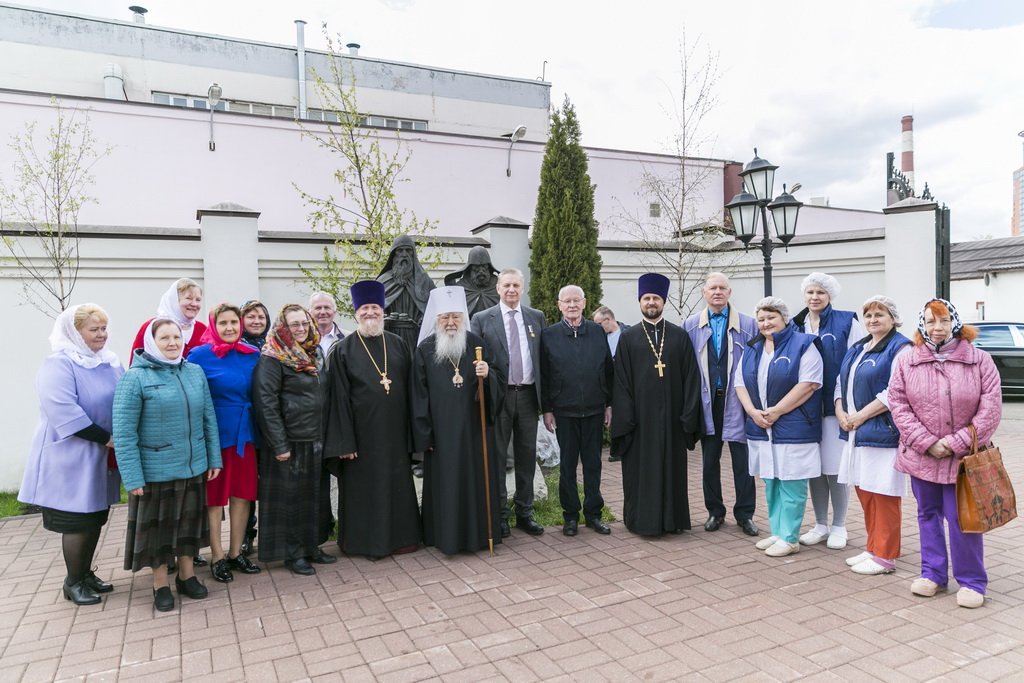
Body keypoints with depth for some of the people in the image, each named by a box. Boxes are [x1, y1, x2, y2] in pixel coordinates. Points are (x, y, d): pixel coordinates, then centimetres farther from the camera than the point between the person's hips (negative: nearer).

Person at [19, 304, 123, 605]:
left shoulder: (111, 362, 6)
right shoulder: (59, 364, -15)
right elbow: (63, 411, -26)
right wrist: (105, 438, -22)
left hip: (103, 457, 7)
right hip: (72, 458, -7)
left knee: (96, 518, 15)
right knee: (77, 521, 3)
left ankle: (86, 572, 30)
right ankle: (73, 582, 18)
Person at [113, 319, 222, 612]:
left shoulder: (195, 372, 3)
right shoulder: (135, 378, -11)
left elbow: (208, 418, 8)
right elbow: (123, 432, -13)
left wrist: (214, 458, 6)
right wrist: (132, 477, -15)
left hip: (194, 467, 4)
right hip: (155, 471, -4)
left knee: (189, 521, 17)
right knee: (157, 524, 11)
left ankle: (187, 574, 36)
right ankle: (160, 584, 30)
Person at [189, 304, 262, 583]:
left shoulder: (253, 354, 5)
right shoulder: (200, 355, -7)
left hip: (244, 434, 4)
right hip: (214, 434, -4)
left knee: (243, 494, 10)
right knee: (214, 497, 7)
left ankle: (236, 552, 25)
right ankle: (217, 557, 20)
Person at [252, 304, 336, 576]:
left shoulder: (313, 354, 12)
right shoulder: (272, 359, -12)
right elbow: (266, 403, -17)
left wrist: (323, 435, 13)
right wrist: (279, 445, -19)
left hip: (314, 440, 7)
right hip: (289, 441, -7)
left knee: (312, 495, 14)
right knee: (288, 497, 3)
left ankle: (311, 546, 26)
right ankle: (293, 553, 15)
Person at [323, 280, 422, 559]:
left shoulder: (398, 345, 7)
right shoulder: (343, 350, -3)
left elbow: (410, 389, 8)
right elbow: (339, 399, -6)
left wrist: (413, 429, 3)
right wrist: (344, 441, -11)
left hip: (395, 431, 3)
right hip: (362, 432, -3)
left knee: (399, 484, 11)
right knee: (364, 486, 7)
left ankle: (400, 536, 26)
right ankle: (368, 540, 22)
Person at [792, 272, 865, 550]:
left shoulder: (847, 322, -2)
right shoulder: (794, 326, 9)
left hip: (836, 406, -4)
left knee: (835, 468, 1)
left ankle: (838, 527, 18)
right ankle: (820, 524, 24)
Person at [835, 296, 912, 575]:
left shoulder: (900, 348, -8)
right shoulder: (857, 348, 18)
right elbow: (841, 382, 19)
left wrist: (861, 416, -16)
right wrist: (840, 412, 2)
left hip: (883, 433, -8)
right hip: (856, 434, 8)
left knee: (883, 495, -2)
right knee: (864, 492, 13)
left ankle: (885, 556, 8)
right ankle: (873, 549, 25)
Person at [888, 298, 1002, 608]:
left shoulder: (980, 361, -4)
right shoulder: (906, 362, 0)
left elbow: (991, 409, -7)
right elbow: (898, 405, -3)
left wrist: (956, 443, -13)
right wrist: (927, 443, -12)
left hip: (963, 457, -2)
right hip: (921, 455, 2)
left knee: (962, 519, 0)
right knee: (928, 515, 14)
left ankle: (971, 581, 17)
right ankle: (933, 574, 28)